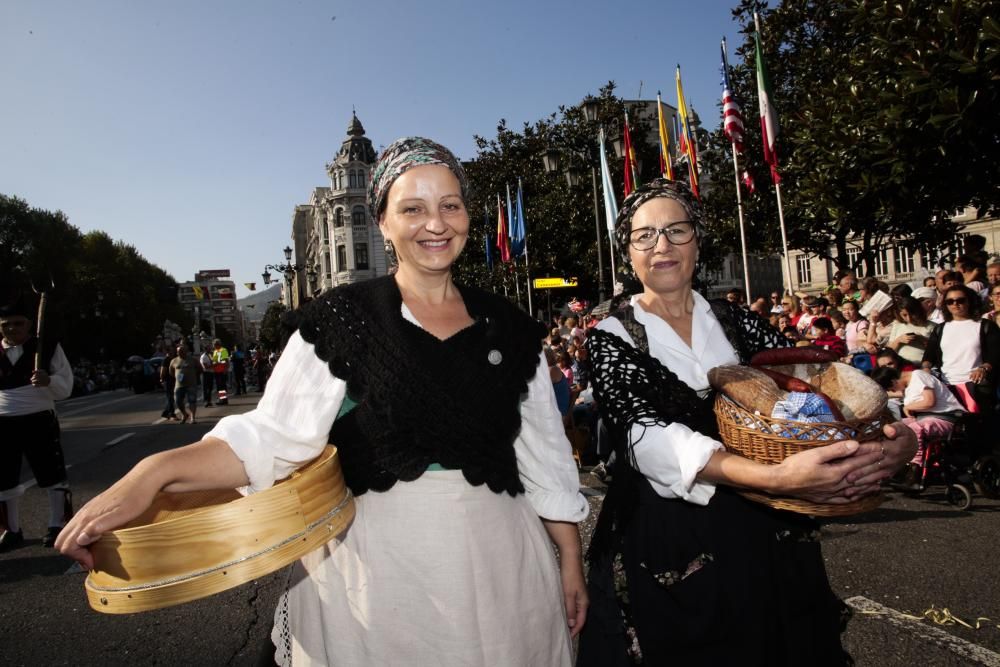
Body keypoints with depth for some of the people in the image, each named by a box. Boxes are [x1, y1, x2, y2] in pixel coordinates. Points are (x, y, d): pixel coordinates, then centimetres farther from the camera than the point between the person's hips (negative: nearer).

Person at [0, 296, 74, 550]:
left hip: (40, 421, -3)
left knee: (53, 475, 4)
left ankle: (58, 525, 19)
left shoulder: (48, 347, -2)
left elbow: (65, 388, -4)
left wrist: (48, 380, -24)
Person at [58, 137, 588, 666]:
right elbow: (275, 435, -12)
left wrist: (571, 560, 6)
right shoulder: (344, 320, -7)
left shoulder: (508, 328, 1)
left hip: (498, 563, 3)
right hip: (378, 565, -2)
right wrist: (153, 472, -26)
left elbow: (545, 453, 5)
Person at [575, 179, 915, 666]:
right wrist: (777, 478, -36)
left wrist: (897, 436, -25)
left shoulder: (735, 323, 5)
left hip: (766, 533, 4)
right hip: (665, 540, -3)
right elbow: (646, 435, -22)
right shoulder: (611, 339, -7)